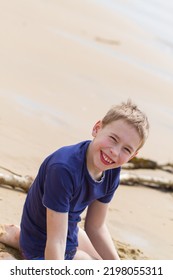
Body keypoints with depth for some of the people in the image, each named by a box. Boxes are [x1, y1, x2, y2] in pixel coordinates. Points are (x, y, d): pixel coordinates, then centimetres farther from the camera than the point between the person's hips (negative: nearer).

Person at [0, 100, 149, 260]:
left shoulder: (112, 172, -11)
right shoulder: (63, 169, -37)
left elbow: (96, 228, -1)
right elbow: (56, 242, -36)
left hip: (72, 234, 9)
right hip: (43, 250, -8)